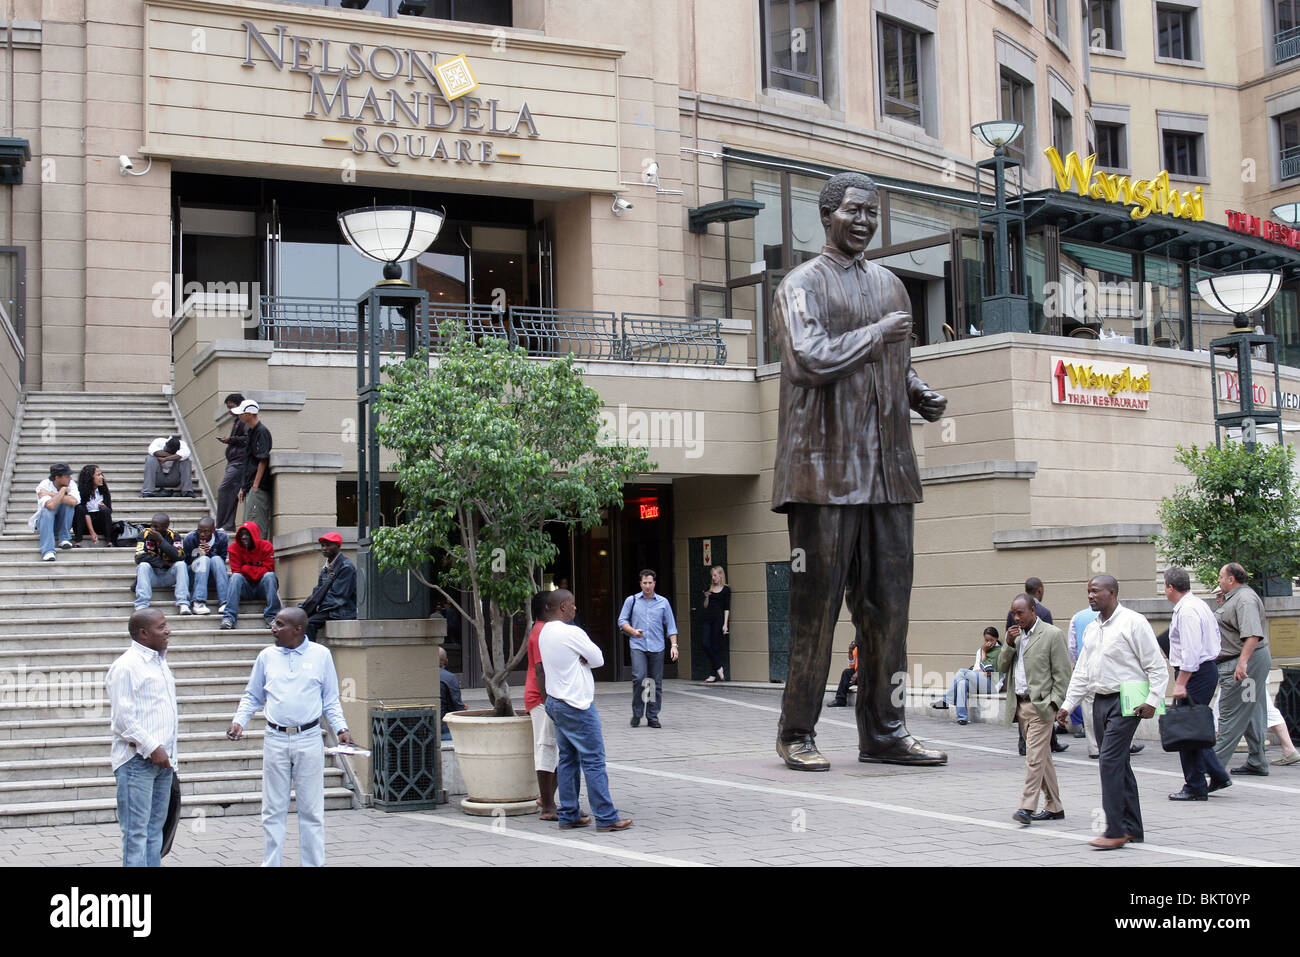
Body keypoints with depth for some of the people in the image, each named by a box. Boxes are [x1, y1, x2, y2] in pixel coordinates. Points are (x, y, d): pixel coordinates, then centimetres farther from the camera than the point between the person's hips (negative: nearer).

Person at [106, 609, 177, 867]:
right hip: (138, 759, -9)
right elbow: (123, 717, -17)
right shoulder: (126, 666, -12)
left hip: (162, 758, 9)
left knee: (155, 827, 12)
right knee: (136, 830, -6)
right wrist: (152, 748, -18)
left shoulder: (159, 662, 17)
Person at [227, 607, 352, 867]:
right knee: (273, 809, 4)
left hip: (309, 740, -1)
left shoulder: (321, 655, 3)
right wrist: (239, 721, 0)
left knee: (311, 809, 3)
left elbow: (331, 699, 9)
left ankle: (314, 863, 11)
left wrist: (340, 728, -4)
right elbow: (252, 696, 16)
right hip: (275, 739, 1)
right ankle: (271, 863, 12)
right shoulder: (267, 656, 7)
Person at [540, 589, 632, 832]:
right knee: (594, 761, -5)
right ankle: (606, 817, -2)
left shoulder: (544, 633, 10)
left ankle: (569, 815, 15)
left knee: (567, 759, 13)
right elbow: (598, 659, -9)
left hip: (556, 702, 9)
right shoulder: (571, 633, -17)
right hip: (577, 705, -9)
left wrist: (578, 659, -1)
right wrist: (584, 659, 5)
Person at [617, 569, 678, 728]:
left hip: (657, 648, 2)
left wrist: (674, 645, 1)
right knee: (639, 678, -18)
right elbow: (622, 621, 10)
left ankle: (652, 717, 11)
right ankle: (636, 714, -3)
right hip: (638, 646, -2)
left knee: (656, 683, 1)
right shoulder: (632, 600, 8)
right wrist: (633, 631, -9)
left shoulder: (663, 602, 10)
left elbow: (670, 626, 11)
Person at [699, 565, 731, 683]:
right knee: (705, 643, -6)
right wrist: (706, 597, -4)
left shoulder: (726, 589, 2)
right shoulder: (709, 588, 15)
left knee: (715, 646, -4)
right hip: (707, 618, 5)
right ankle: (719, 669, 7)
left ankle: (714, 675, 3)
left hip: (718, 618, -5)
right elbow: (705, 606, 15)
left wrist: (725, 624, -8)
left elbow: (727, 608, -1)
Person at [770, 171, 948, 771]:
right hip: (825, 468, -6)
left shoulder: (890, 286, 20)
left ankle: (883, 732, 14)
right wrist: (876, 335, -8)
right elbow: (811, 359, -17)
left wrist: (919, 395, 9)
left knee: (888, 603, 7)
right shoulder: (803, 284, -1)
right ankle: (797, 733, 5)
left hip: (888, 470, 7)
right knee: (816, 603, -4)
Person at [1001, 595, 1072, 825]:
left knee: (1034, 756, -13)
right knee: (1041, 757, 12)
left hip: (1040, 705, -7)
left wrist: (1054, 703, -14)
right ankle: (1054, 807, 19)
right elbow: (1002, 667, 11)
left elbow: (1062, 673, -7)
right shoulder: (1017, 635, 15)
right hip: (1020, 705, 7)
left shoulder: (1052, 634, -6)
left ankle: (1027, 807, -16)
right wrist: (1009, 645, -4)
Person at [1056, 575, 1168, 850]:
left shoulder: (1133, 623, -8)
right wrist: (1067, 705, 15)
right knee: (1119, 765, 11)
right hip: (1100, 701, 8)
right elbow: (1082, 672, 20)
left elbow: (1157, 667, -9)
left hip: (1125, 702, -8)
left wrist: (1152, 701, -18)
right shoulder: (1091, 629, 15)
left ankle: (1116, 831, -12)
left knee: (1110, 762, -14)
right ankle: (1132, 828, 18)